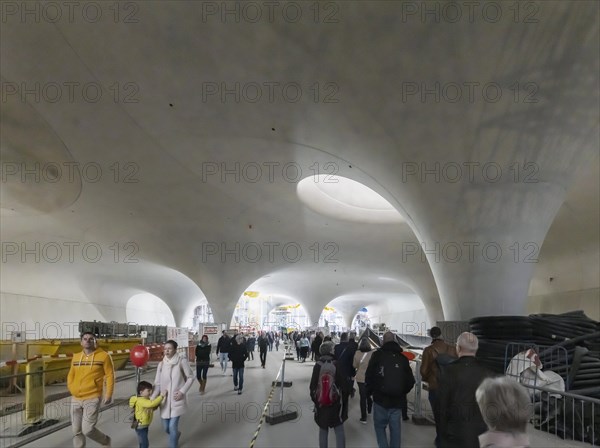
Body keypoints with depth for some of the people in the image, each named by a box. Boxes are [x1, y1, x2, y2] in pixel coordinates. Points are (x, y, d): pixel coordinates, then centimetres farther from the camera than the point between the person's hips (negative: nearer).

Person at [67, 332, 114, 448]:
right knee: (76, 431, 10)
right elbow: (71, 375, 20)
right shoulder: (76, 357, 9)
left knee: (87, 429, -9)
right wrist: (72, 388, 4)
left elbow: (110, 376, -4)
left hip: (92, 399, -5)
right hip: (75, 399, 5)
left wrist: (109, 394, -9)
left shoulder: (104, 356, -6)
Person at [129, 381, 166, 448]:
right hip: (141, 427, -10)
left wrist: (158, 404, -4)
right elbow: (151, 403, -43)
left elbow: (152, 407, 15)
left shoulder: (146, 399, 5)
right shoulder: (140, 400, -27)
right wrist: (161, 396, -40)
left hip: (145, 425, 10)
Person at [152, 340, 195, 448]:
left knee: (172, 426, -9)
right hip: (165, 400, 4)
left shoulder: (182, 361, -11)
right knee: (166, 428, 14)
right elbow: (157, 384, 0)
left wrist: (182, 391, -11)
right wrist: (152, 399, -11)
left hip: (177, 400, -4)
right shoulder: (161, 364, -1)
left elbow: (191, 377, -2)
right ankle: (176, 434, 48)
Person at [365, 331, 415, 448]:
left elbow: (368, 376, -8)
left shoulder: (377, 355, -7)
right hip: (397, 401, 3)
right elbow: (410, 380, 6)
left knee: (380, 426, 11)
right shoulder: (403, 358, 2)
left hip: (380, 399, -3)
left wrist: (370, 391, 8)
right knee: (395, 428, 13)